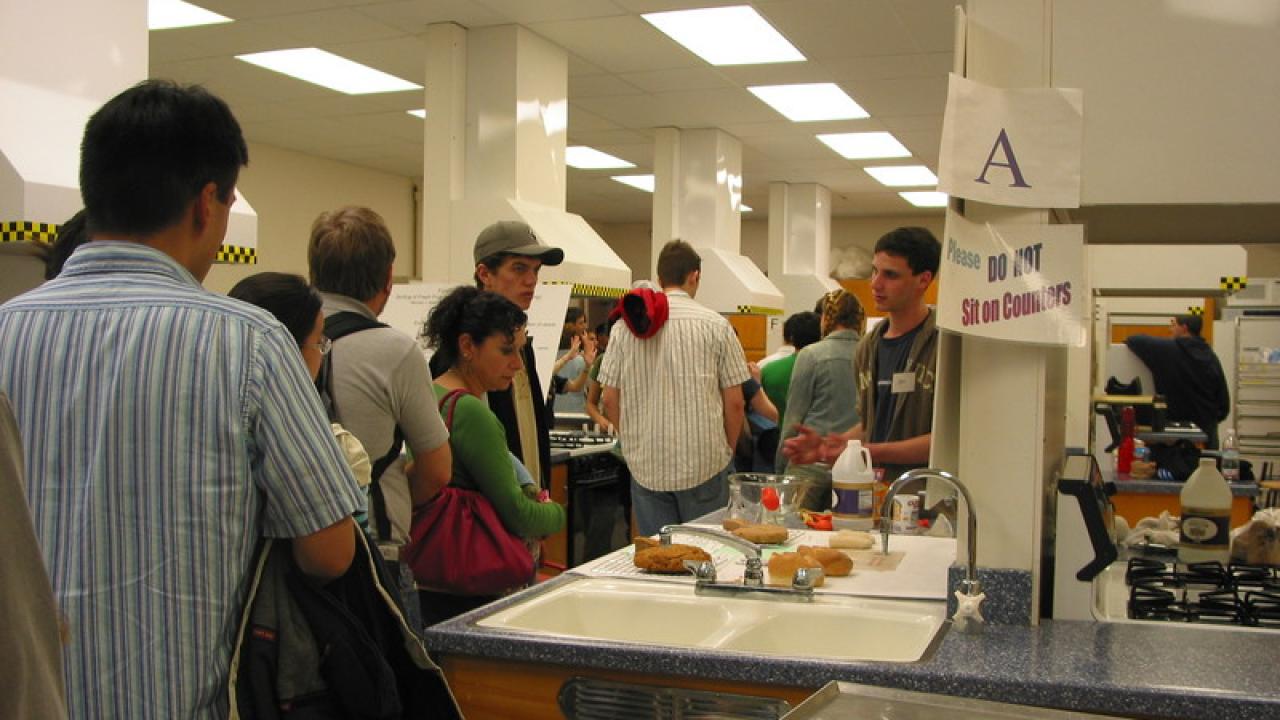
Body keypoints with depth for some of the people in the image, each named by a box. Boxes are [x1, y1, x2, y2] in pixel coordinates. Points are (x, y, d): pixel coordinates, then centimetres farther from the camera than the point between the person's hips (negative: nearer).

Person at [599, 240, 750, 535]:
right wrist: (727, 452, 10)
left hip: (645, 465, 2)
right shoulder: (715, 325, -5)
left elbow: (610, 401, 3)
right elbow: (734, 403, -4)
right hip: (704, 464, -2)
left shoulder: (625, 327, 1)